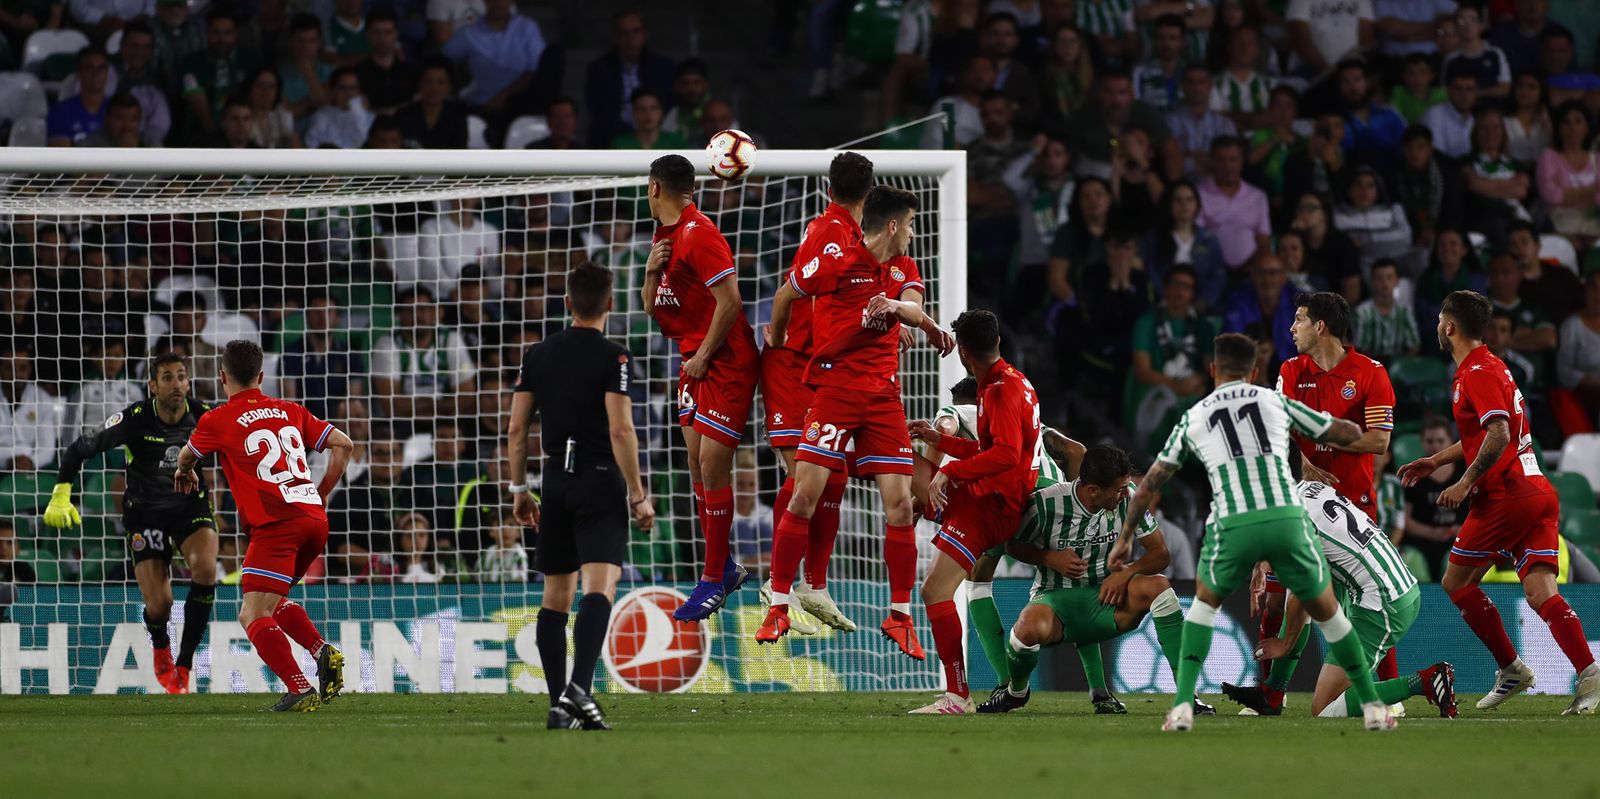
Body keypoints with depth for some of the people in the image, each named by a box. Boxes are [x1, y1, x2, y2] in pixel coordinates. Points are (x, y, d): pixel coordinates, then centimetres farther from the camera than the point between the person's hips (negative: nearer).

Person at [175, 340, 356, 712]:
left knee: (253, 616, -8)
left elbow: (186, 456, 26)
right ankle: (323, 651, 2)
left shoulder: (217, 421, 5)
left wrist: (184, 472, 50)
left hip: (275, 524, -7)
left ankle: (301, 690, -24)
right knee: (272, 601, 24)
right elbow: (344, 444, 17)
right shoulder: (291, 412, 17)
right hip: (314, 519, 7)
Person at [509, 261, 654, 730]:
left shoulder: (538, 356, 7)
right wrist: (639, 496, -9)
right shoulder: (614, 359, -7)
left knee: (556, 595, 11)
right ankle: (579, 687, -33)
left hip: (556, 482, 5)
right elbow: (620, 430, -15)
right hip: (601, 484, -5)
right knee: (599, 587, -13)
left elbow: (517, 429, 8)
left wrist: (518, 490, 17)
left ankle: (559, 705, 10)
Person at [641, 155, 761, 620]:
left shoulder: (699, 233, -17)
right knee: (697, 465, 9)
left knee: (712, 468, -8)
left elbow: (729, 301, -22)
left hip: (726, 362, -9)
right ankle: (723, 568, 19)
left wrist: (702, 357, -16)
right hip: (693, 360, 9)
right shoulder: (663, 236, 13)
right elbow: (653, 310, 17)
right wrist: (651, 272, -1)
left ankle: (713, 581, -2)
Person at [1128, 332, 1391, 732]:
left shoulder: (1193, 418, 20)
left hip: (1234, 526, 0)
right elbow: (1351, 434, 24)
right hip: (1287, 519, 0)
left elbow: (1148, 486, 24)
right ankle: (1372, 706, 20)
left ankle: (1183, 705, 11)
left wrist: (1125, 539, 37)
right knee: (1327, 611, 20)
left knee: (1205, 603, 26)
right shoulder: (1276, 401, 19)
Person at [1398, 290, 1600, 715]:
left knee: (1456, 581, 6)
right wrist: (1436, 461, 36)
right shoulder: (1491, 367, 21)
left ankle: (1511, 667, 7)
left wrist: (1465, 483, -15)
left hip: (1505, 495, -9)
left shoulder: (1477, 373, -9)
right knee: (1540, 592, -3)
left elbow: (1498, 436, -21)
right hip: (1537, 492, 9)